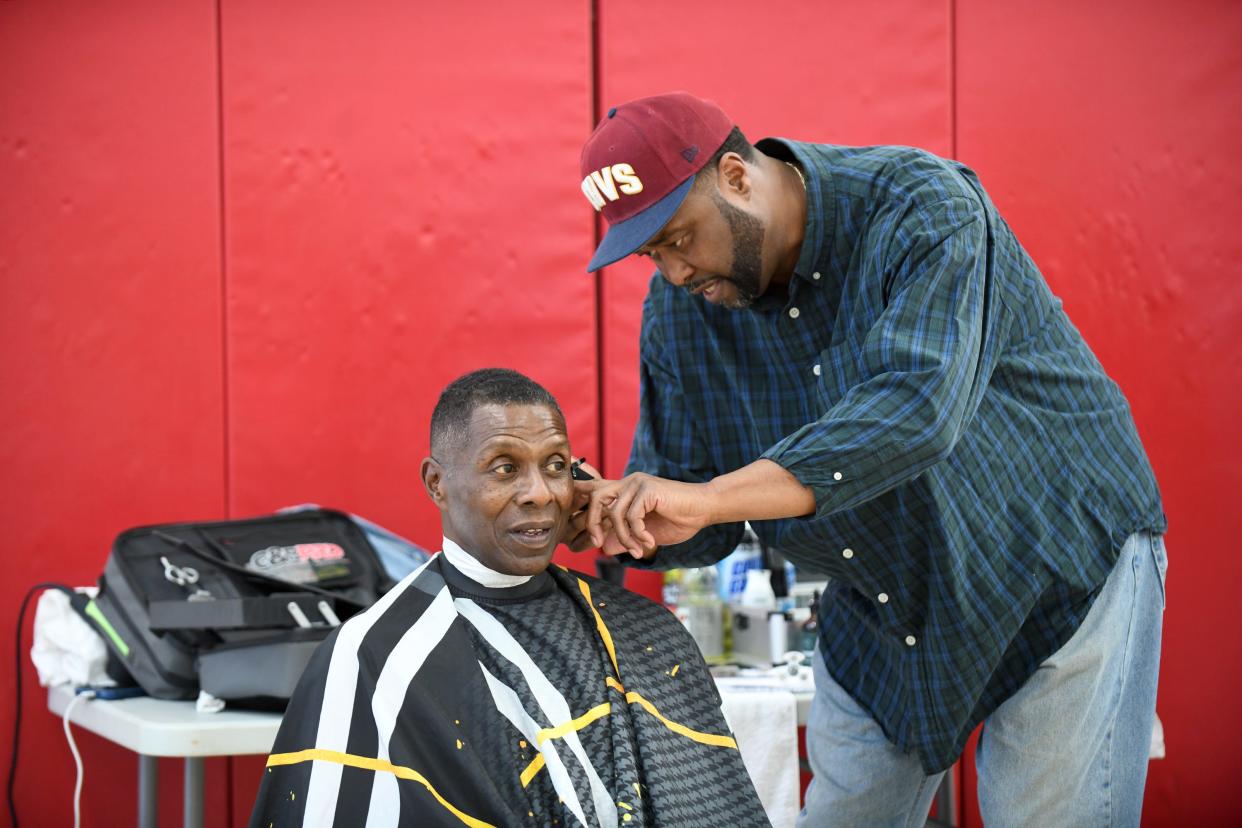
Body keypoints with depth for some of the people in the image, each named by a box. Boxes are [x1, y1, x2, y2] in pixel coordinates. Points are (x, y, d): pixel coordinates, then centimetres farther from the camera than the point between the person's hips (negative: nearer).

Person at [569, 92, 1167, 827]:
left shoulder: (922, 207, -25)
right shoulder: (679, 309, -6)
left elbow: (916, 408, -41)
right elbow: (699, 528, -2)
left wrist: (707, 498, -44)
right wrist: (619, 519, -26)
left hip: (1064, 579, -5)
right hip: (878, 612, 6)